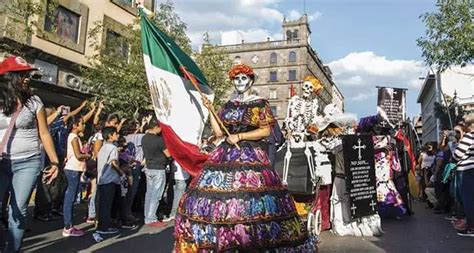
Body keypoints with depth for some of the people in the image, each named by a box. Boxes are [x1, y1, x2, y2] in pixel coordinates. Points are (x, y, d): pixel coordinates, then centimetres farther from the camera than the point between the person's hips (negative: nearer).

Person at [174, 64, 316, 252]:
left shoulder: (260, 104, 1)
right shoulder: (228, 106, 16)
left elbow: (266, 131, -7)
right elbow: (218, 132, 12)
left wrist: (240, 136, -11)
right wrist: (210, 110, 7)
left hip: (251, 156, -5)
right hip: (226, 156, 5)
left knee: (250, 199, -14)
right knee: (220, 197, -1)